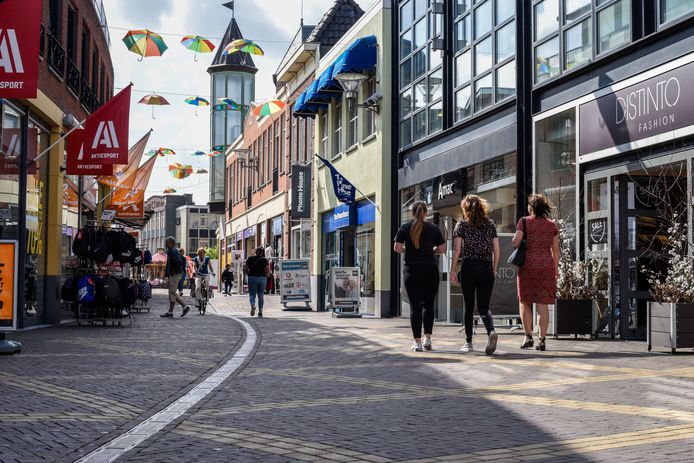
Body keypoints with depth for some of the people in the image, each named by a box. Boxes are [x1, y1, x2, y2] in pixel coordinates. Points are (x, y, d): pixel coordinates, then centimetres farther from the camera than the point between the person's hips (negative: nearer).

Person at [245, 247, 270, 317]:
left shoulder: (250, 259, 1)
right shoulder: (264, 260, -1)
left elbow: (245, 270, 1)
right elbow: (268, 271, -6)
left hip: (252, 278, 0)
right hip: (262, 278, 0)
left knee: (252, 294, 7)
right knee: (261, 295, 10)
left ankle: (253, 305, -23)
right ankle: (260, 312, 9)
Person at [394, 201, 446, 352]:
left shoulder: (405, 227, 1)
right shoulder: (433, 228, 3)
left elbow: (396, 248, -4)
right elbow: (442, 249, 2)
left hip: (412, 270, -1)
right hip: (430, 270, 1)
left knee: (415, 306, 1)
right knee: (428, 305, 11)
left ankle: (417, 342, -1)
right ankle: (428, 339, 8)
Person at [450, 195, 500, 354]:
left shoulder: (462, 225, 1)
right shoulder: (491, 224, 8)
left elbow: (457, 249, -6)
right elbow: (496, 250, 6)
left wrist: (453, 271, -2)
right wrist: (494, 270, 14)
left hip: (468, 268, -2)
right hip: (486, 268, 2)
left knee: (468, 306, 8)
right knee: (484, 306, 4)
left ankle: (468, 342, 12)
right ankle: (491, 331, -24)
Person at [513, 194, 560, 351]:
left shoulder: (524, 221, -2)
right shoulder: (552, 225, 6)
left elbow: (516, 242, -10)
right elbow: (555, 249, 6)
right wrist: (556, 269, 12)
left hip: (528, 265, -2)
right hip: (547, 266, 2)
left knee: (525, 302, 11)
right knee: (542, 304, 1)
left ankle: (528, 336, 6)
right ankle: (542, 339, -2)